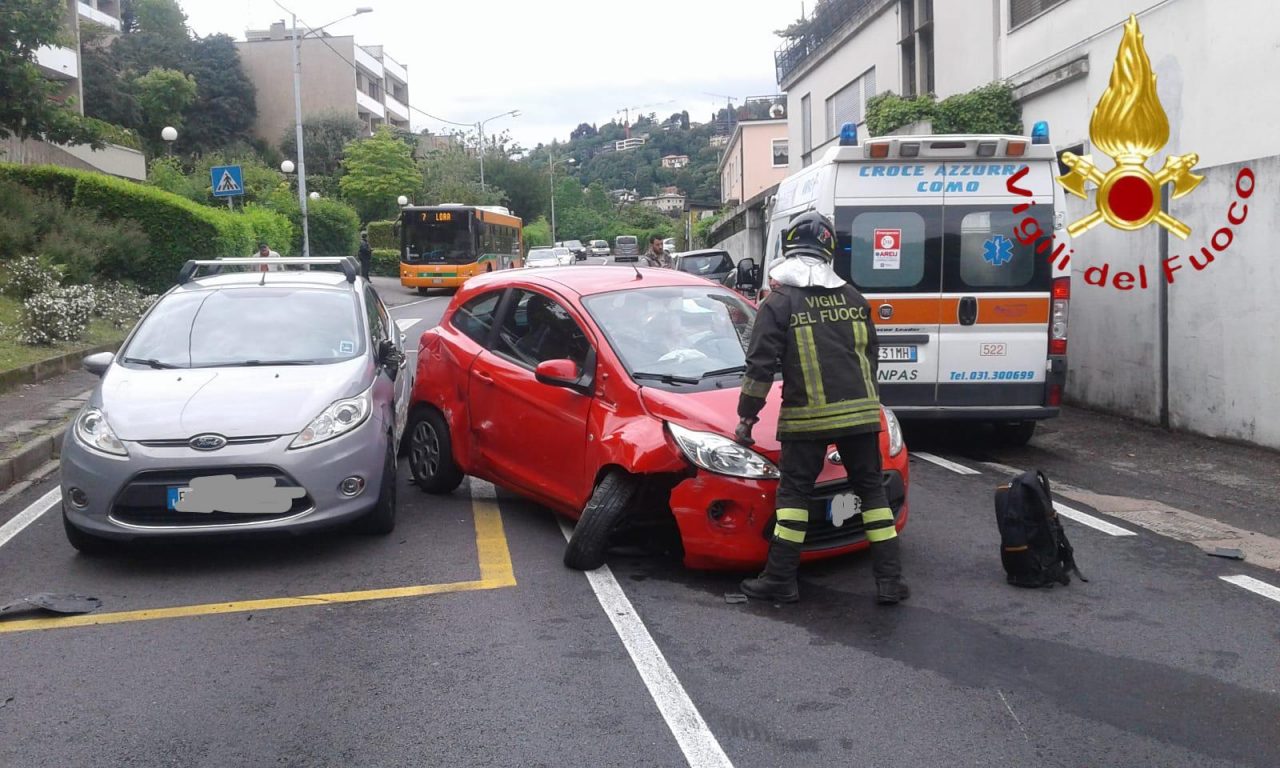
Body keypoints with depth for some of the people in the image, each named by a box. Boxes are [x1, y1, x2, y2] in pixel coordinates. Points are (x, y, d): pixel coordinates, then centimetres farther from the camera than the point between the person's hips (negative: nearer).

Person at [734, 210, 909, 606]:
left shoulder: (779, 302, -5)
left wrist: (747, 417, 0)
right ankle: (890, 580, 11)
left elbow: (760, 365, -8)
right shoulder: (852, 297, 10)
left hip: (806, 417, -4)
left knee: (794, 492, 6)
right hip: (860, 412, 4)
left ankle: (780, 579, 8)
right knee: (871, 490, 11)